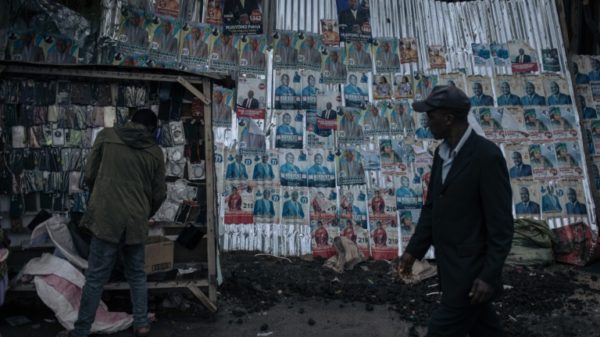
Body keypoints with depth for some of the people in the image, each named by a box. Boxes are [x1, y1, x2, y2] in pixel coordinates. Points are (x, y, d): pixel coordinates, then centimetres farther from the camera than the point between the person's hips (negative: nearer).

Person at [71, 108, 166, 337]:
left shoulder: (106, 135, 3)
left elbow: (89, 175, 4)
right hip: (136, 222, 2)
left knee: (95, 277, 4)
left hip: (106, 217, -2)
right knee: (137, 275, 16)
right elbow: (160, 193, 8)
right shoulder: (155, 151, 7)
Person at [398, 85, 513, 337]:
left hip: (471, 269, -7)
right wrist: (414, 249, 9)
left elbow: (501, 223, -18)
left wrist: (489, 276, -18)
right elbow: (432, 206, 11)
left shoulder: (487, 155, -20)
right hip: (449, 264, 8)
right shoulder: (442, 152, 5)